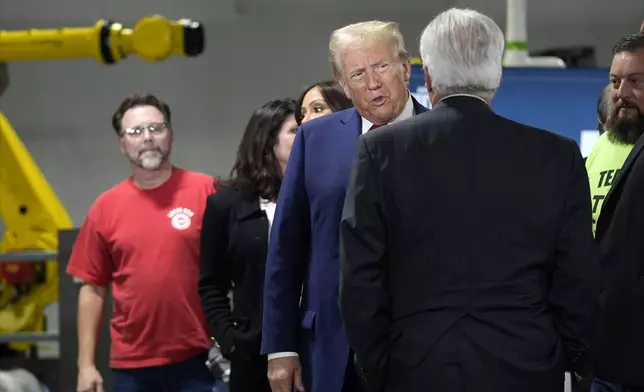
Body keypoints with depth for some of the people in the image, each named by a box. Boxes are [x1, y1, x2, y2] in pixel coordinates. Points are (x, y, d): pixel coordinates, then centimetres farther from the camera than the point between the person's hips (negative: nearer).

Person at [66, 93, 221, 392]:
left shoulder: (204, 191, -3)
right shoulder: (105, 208, 5)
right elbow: (93, 289, 8)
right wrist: (86, 364, 4)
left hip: (198, 359, -3)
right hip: (132, 365, 3)